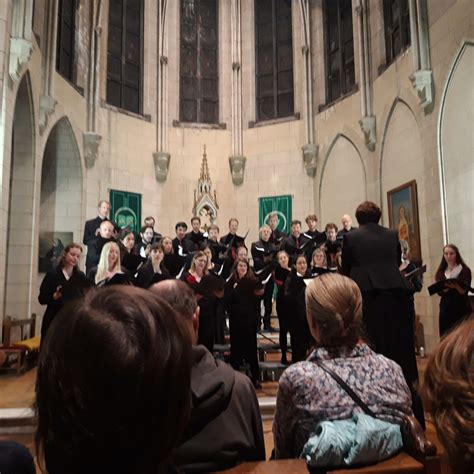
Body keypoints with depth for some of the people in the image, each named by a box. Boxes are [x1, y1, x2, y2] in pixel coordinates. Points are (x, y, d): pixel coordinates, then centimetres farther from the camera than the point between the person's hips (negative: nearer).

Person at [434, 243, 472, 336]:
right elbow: (440, 292, -1)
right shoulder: (441, 272, 8)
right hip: (445, 309, 3)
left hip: (461, 309, -2)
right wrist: (447, 287, -21)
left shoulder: (465, 270, 0)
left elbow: (464, 291, -11)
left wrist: (456, 286, -32)